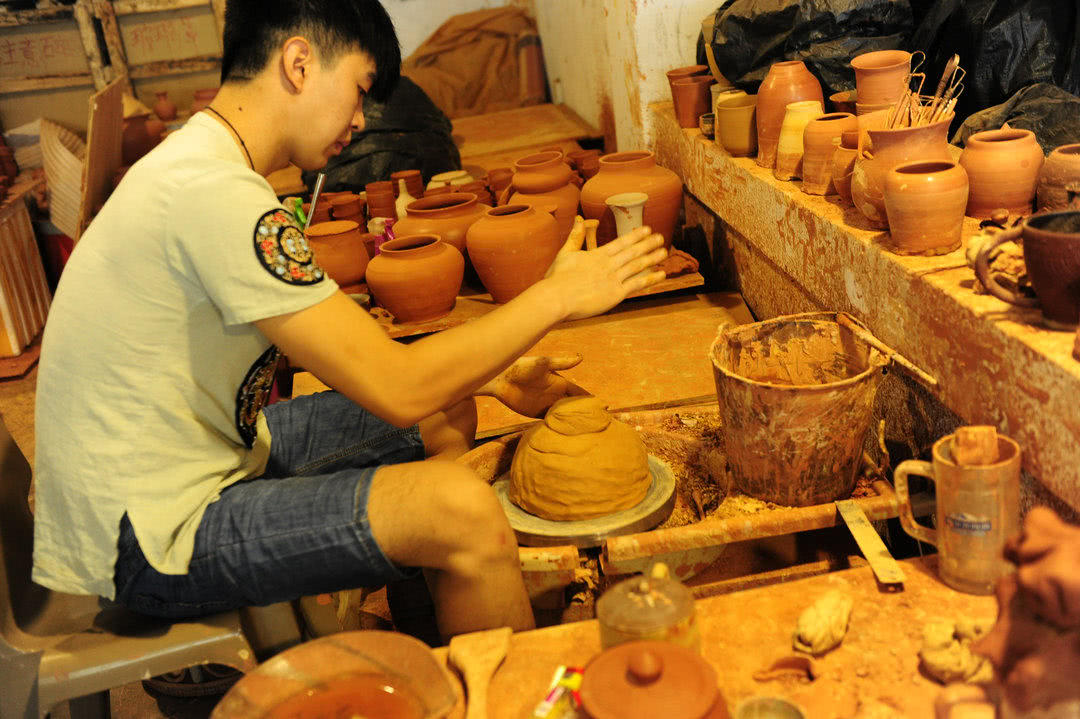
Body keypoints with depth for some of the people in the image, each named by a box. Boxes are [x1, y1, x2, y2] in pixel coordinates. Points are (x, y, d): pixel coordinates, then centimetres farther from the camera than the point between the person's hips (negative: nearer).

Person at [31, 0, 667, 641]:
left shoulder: (200, 162, 8)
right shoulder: (216, 195, -25)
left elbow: (349, 351, 13)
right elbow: (398, 391, -25)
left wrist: (488, 374, 6)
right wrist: (557, 296, -14)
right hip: (156, 544, -10)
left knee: (447, 417, 12)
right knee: (462, 509, -24)